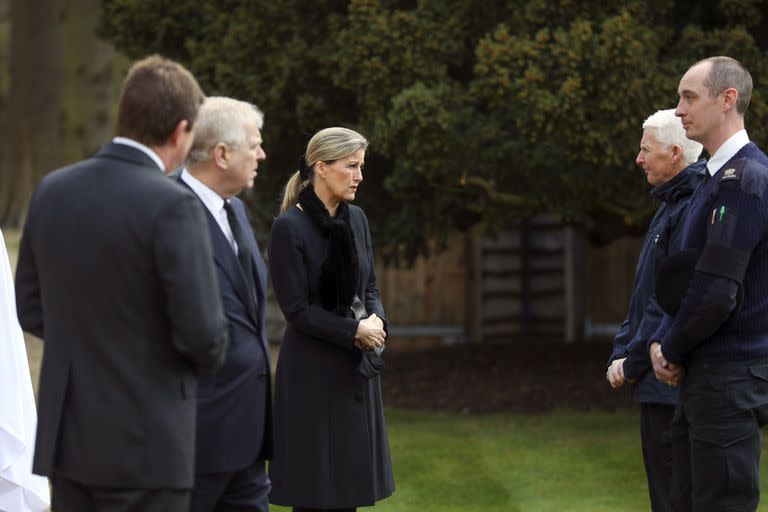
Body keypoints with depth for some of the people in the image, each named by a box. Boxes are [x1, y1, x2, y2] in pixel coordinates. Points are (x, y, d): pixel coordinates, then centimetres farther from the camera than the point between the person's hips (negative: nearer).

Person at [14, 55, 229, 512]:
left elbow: (30, 310, 12)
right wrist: (211, 354, 5)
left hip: (66, 438, 6)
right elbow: (202, 333, -17)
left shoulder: (53, 191, 4)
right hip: (145, 444, -6)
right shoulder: (172, 206, -16)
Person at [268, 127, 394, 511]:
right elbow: (297, 308, -14)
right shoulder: (290, 227, -13)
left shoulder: (356, 220, 7)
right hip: (314, 370, -7)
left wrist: (377, 320, -7)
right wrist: (355, 331, -15)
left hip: (357, 367, 7)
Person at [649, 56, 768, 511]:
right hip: (708, 372, 10)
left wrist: (672, 349, -7)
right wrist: (663, 341, 5)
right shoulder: (722, 175, 16)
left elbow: (716, 291, -21)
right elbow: (690, 279, 20)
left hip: (729, 377, -10)